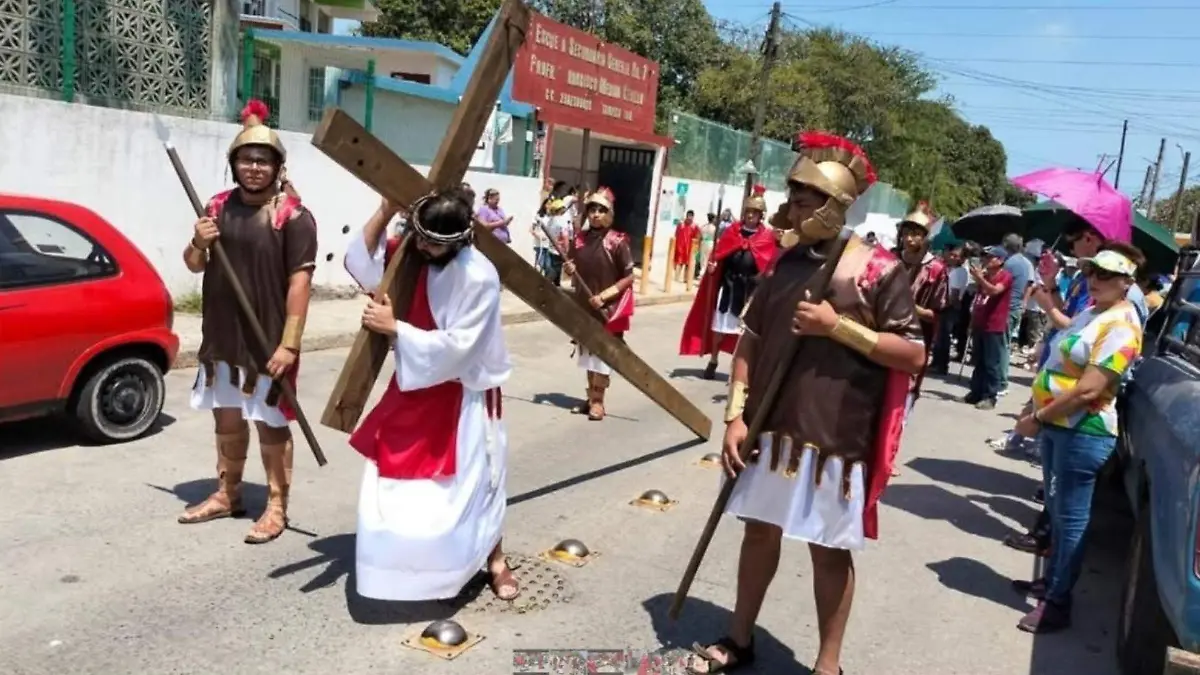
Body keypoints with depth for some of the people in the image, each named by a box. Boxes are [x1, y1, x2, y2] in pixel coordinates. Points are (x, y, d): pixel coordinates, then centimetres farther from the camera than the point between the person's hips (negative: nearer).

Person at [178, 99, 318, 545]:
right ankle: (227, 494, 35)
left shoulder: (293, 216, -12)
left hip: (267, 341, -6)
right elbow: (195, 266, 15)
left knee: (270, 422, 3)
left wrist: (289, 344, -20)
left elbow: (299, 283, -16)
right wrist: (198, 245, -9)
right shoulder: (218, 206, 7)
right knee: (227, 418, 18)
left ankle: (276, 506, 15)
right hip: (221, 337, 6)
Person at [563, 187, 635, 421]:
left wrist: (605, 295, -17)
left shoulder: (618, 241, -11)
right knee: (588, 353, 14)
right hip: (583, 305, 5)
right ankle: (590, 397, 25)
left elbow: (629, 277, -9)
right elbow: (572, 272, 15)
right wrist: (569, 270, -8)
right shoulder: (579, 239, 3)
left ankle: (598, 401, 13)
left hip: (608, 309, -5)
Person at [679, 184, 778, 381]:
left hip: (751, 289, -2)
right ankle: (713, 361, 24)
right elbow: (719, 255, 6)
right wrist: (712, 264, -13)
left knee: (745, 329, 2)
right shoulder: (732, 231, 6)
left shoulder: (767, 237, 0)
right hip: (728, 285, 2)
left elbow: (769, 267, -4)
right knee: (720, 326, 9)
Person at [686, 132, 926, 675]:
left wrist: (839, 326, -20)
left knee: (829, 549, 8)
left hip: (836, 437, -5)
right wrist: (736, 415, 0)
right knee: (760, 530, 17)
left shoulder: (878, 270, -10)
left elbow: (914, 355, -11)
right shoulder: (786, 259, 5)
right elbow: (751, 339, 8)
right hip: (772, 428, 5)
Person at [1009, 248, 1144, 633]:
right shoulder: (1090, 313, 12)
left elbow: (1088, 390, -25)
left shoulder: (1121, 327, -18)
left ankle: (1058, 604, 8)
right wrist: (1039, 414, 11)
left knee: (1071, 518, -1)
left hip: (1083, 433, -9)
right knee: (1056, 510, 19)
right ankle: (1050, 581, 32)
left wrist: (1037, 418, -18)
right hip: (1058, 424, 9)